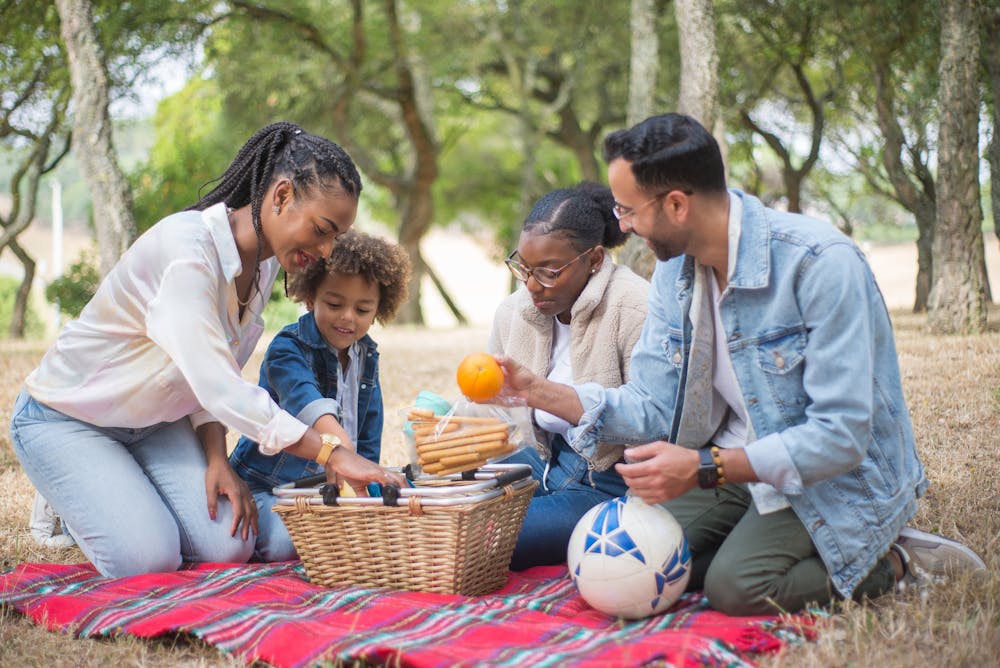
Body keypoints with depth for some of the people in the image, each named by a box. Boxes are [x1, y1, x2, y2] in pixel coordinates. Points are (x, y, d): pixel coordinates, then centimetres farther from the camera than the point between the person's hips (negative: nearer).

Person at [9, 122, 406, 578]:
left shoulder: (265, 265, -4)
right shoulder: (185, 249, -32)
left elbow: (216, 380, 2)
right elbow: (218, 388, -39)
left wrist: (218, 460, -15)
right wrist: (332, 453, -41)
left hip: (156, 422, 7)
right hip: (66, 417, -7)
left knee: (228, 548, -11)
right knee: (149, 558, -22)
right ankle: (69, 504, 9)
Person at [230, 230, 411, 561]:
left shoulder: (367, 356, 6)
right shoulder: (287, 348, -17)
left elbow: (368, 433, 12)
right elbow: (303, 398, -39)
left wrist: (362, 478, 0)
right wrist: (337, 446, -57)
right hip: (266, 485, -6)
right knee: (285, 543, -31)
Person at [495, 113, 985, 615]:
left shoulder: (819, 263, -25)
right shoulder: (673, 271, -1)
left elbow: (841, 437, -28)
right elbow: (652, 406, 1)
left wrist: (704, 468, -34)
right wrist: (538, 391, -11)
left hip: (838, 477, -7)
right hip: (740, 466, 7)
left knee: (736, 587, -27)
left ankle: (895, 564, -4)